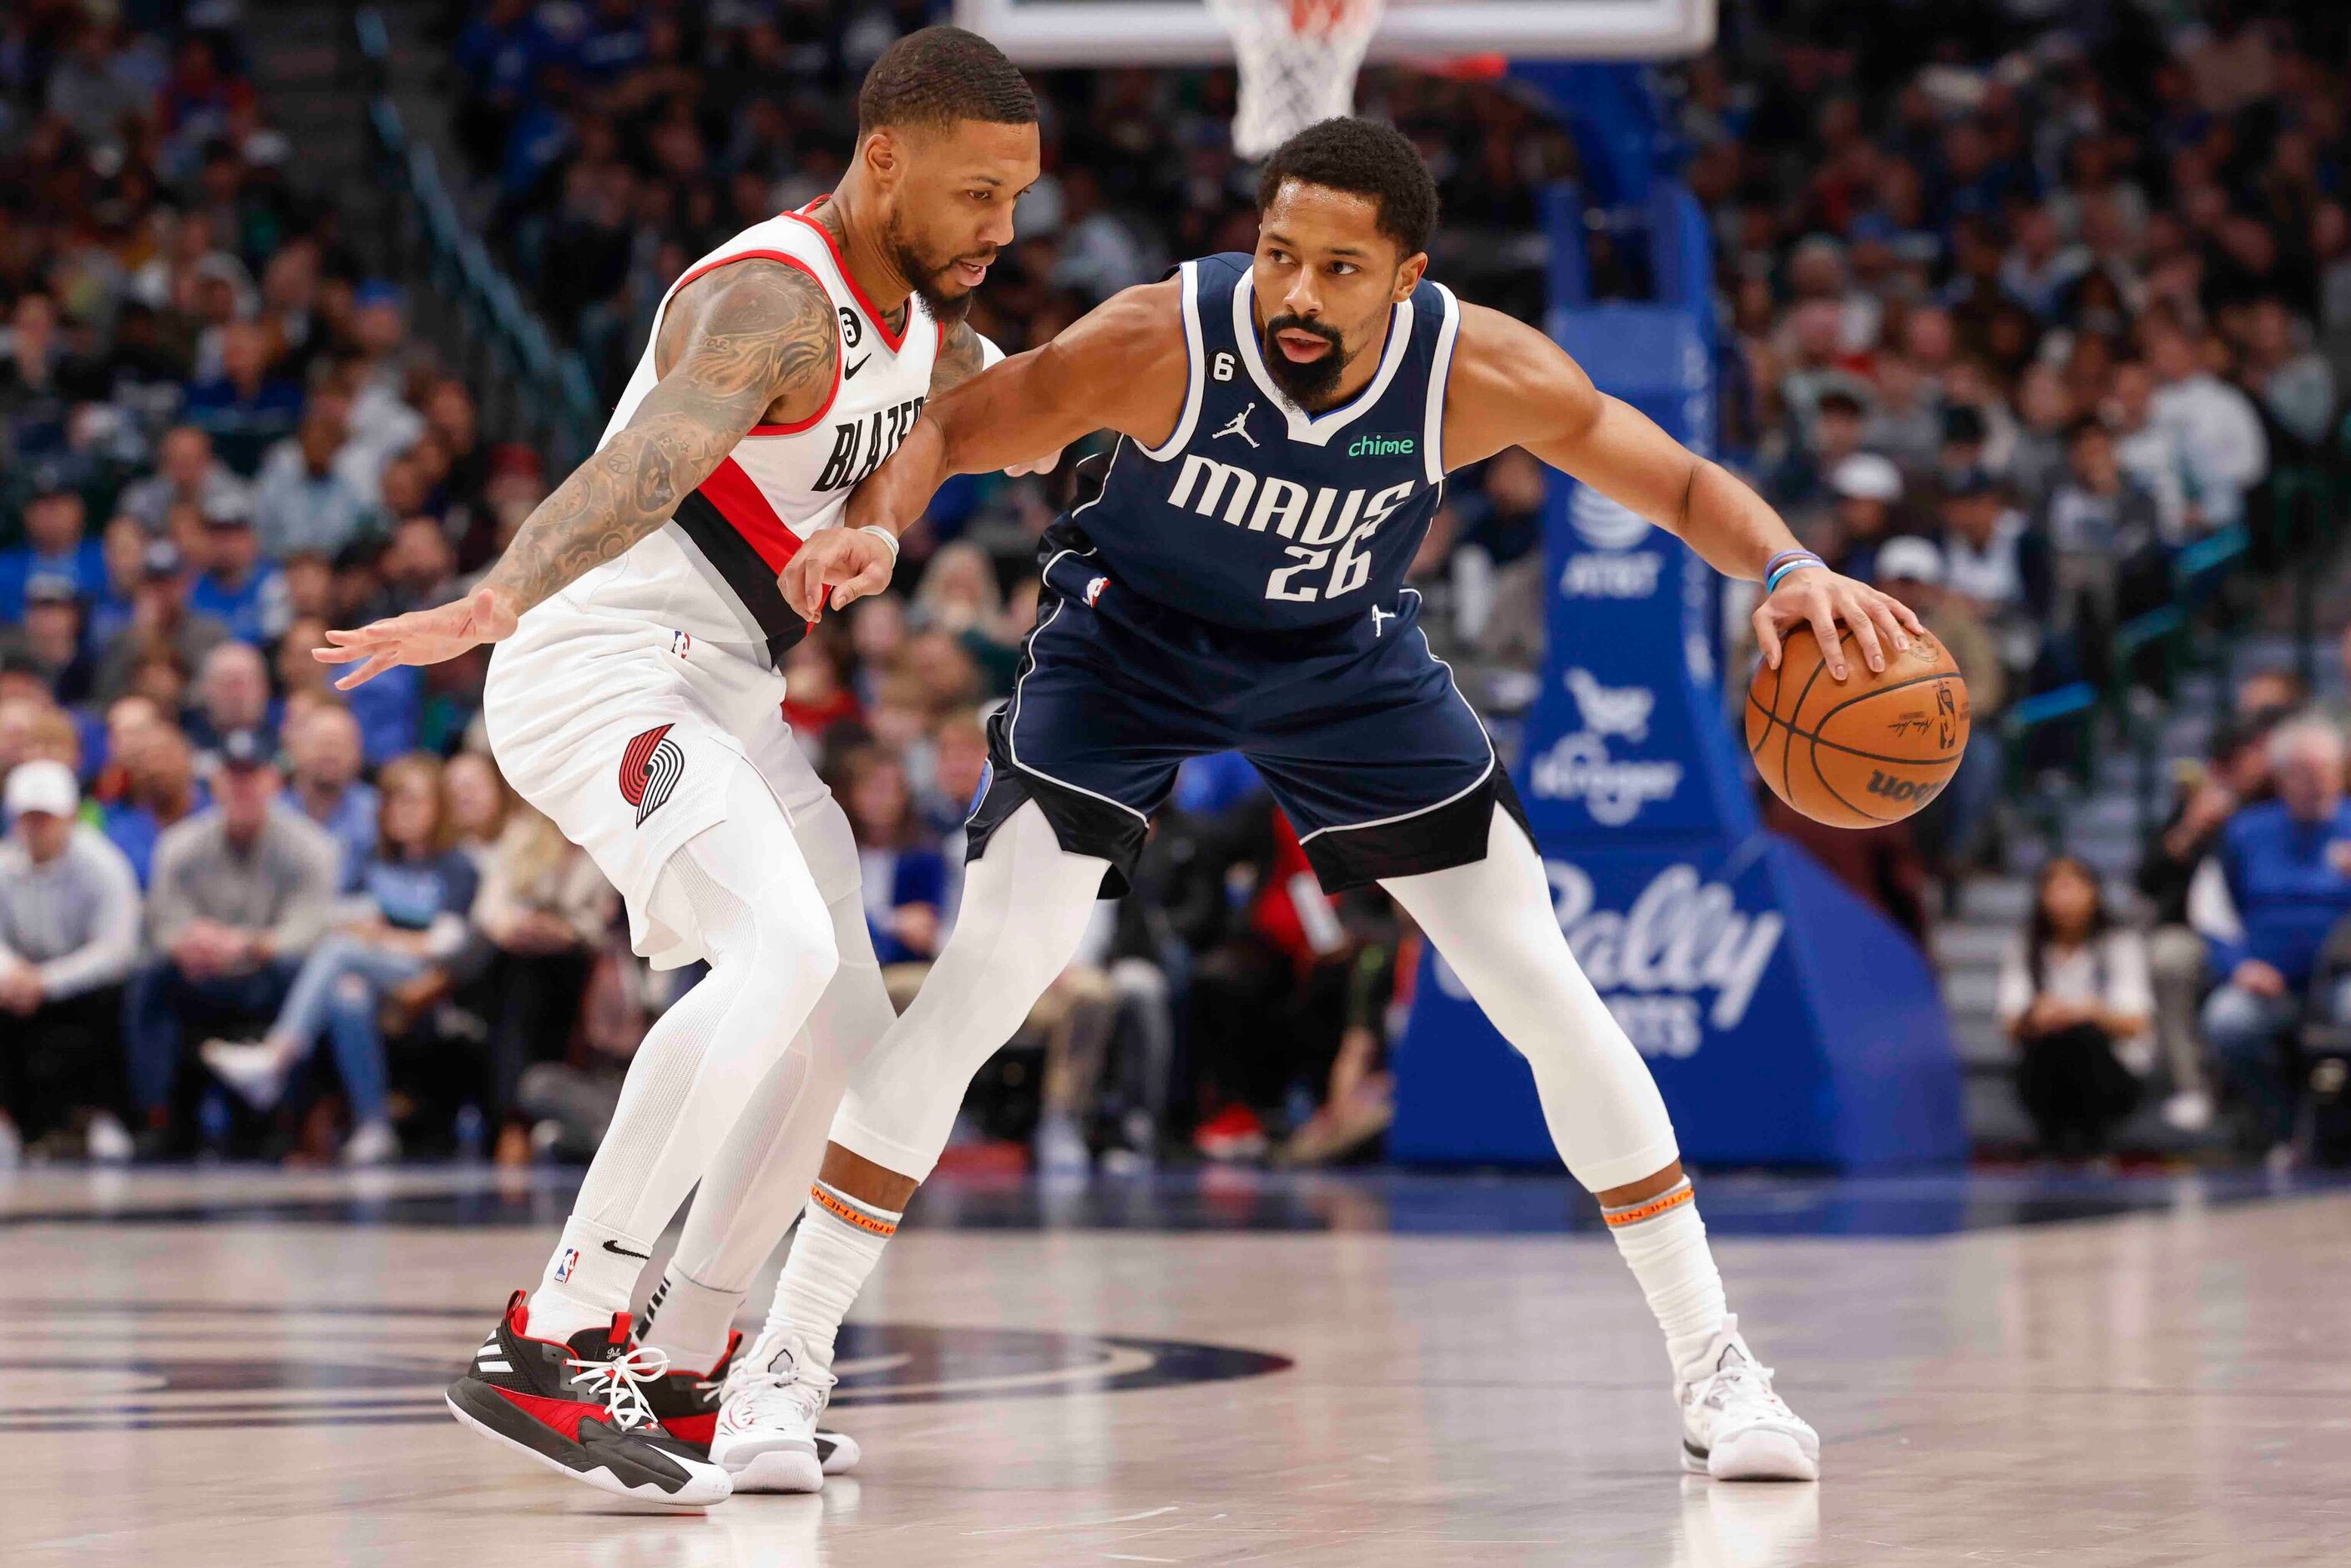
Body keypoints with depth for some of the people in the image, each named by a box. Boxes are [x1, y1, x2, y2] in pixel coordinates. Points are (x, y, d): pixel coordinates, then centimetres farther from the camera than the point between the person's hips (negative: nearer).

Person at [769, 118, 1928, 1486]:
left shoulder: (1479, 371, -27)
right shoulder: (1162, 340, -32)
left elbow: (1683, 483, -15)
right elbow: (954, 430, -21)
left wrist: (1789, 569, -35)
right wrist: (876, 528, -42)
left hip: (1346, 661, 2)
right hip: (1132, 649, -2)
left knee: (1548, 996, -3)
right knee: (978, 987, -14)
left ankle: (1715, 1367, 9)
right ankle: (790, 1358, -4)